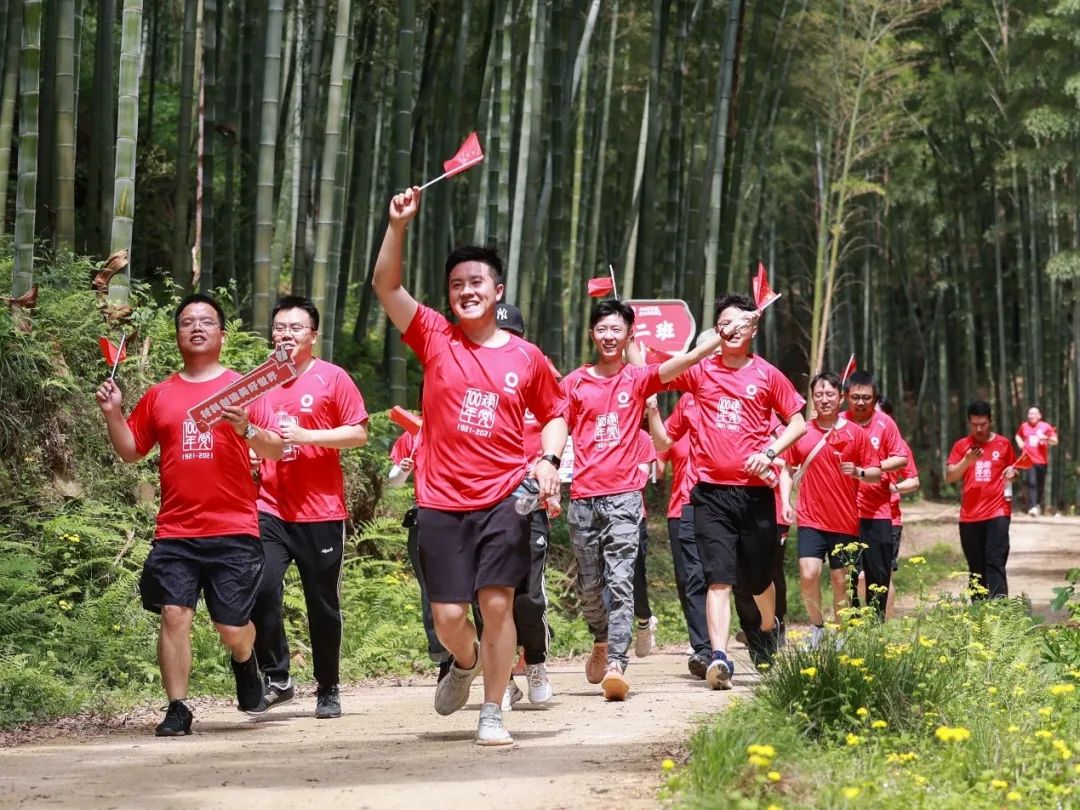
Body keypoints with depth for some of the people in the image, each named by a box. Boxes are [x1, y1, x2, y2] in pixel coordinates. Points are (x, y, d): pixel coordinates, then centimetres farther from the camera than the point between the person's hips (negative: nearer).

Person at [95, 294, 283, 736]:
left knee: (232, 627, 1)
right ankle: (177, 709, -3)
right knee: (174, 613, -10)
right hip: (175, 532, 2)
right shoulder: (159, 396, 11)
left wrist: (246, 429, -20)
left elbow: (275, 450, -1)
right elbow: (130, 451, 17)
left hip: (233, 532, -2)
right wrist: (112, 413, 2)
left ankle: (245, 661, 36)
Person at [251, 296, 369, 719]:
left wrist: (305, 436, -14)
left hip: (321, 510, -3)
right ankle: (276, 678, -2)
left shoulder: (332, 378, 0)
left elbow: (358, 433, -4)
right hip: (270, 509, 3)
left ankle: (328, 691, 18)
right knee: (262, 589, -15)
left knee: (323, 605, 4)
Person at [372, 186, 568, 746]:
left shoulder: (526, 358, 6)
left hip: (504, 499, -1)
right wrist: (398, 224, -15)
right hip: (442, 501, 1)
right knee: (448, 616, 1)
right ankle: (465, 662, 36)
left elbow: (553, 414, 18)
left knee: (497, 602, -9)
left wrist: (548, 459, 0)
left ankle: (493, 714, 2)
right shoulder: (436, 339, 4)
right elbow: (386, 286, -6)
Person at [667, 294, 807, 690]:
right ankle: (719, 658, -18)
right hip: (711, 490, 0)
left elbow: (797, 423, 10)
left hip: (756, 489, 0)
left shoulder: (767, 375, 5)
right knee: (718, 577, -10)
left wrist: (769, 452, -6)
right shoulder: (700, 371, 6)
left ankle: (769, 627, 44)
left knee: (758, 576, 13)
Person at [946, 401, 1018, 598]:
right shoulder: (961, 446, 7)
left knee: (995, 564, -13)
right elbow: (949, 477, 0)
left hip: (997, 513, -2)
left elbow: (1013, 470, 20)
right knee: (976, 569, 6)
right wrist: (967, 461, -16)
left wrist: (1012, 473, -3)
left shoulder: (1003, 444, 7)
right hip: (969, 515, 2)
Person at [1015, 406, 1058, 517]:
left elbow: (1055, 441, 0)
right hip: (1028, 459, -1)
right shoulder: (1024, 426, 7)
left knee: (1040, 485, 10)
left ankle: (1038, 505, 32)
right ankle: (1032, 507, -25)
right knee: (1031, 483, -16)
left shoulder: (1046, 427, 1)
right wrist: (1020, 443, 7)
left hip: (1041, 460, 1)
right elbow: (1018, 435, 28)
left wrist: (1046, 438, -19)